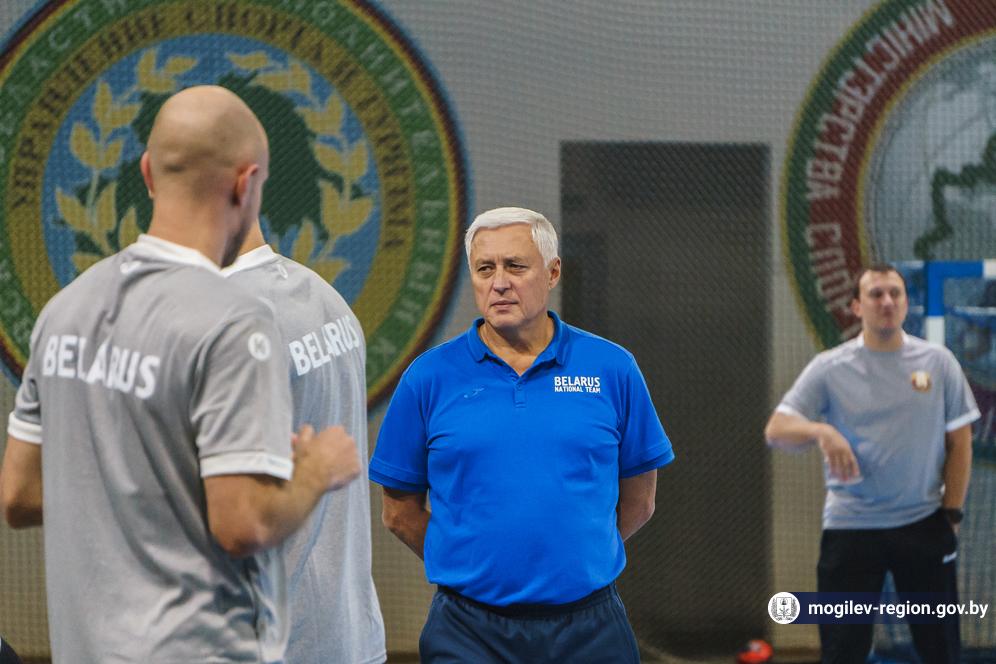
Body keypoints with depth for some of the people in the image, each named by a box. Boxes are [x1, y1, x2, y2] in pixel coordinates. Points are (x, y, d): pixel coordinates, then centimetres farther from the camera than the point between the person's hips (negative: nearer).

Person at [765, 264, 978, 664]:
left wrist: (951, 513, 1)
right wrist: (821, 431, -29)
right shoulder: (829, 368, -2)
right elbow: (776, 430, -8)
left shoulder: (938, 362, 2)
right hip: (850, 527, -1)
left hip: (925, 524, 1)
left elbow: (959, 441, 7)